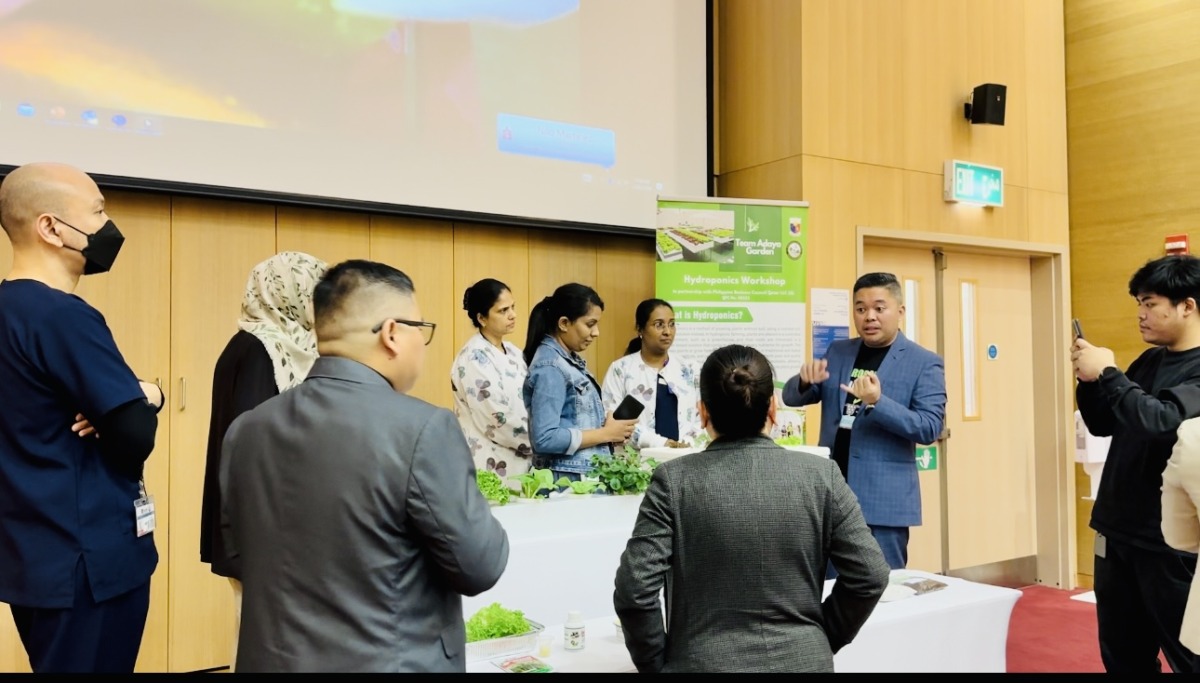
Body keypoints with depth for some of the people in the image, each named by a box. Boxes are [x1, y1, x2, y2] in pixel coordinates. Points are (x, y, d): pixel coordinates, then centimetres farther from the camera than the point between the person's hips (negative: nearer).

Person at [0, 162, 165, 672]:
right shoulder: (64, 317, -20)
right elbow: (136, 435, -24)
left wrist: (114, 409, -7)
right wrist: (148, 398, -3)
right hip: (87, 559, -9)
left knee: (59, 664, 20)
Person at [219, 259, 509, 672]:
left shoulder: (246, 430, -3)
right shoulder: (422, 428, -21)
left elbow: (240, 551, 10)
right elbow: (481, 568, -15)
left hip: (269, 658, 5)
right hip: (387, 661, -5)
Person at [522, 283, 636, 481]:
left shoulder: (571, 360, 10)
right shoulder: (550, 366, -16)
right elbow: (544, 439, -23)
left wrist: (611, 429, -1)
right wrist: (606, 434, -15)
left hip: (589, 475, 8)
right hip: (568, 479, -8)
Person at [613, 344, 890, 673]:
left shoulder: (674, 481, -10)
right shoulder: (821, 475, -5)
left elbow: (634, 590, -14)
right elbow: (870, 576, -3)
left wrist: (655, 663, 1)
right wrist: (822, 639, 10)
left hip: (704, 662, -1)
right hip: (803, 660, 2)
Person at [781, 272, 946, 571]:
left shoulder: (925, 363, -4)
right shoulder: (837, 352, 10)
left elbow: (930, 428, -12)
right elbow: (792, 398, 9)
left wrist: (877, 402, -27)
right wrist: (805, 381, -14)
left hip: (883, 500, -4)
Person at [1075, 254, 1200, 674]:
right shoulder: (1150, 361, 12)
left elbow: (1163, 422, -28)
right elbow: (1103, 424, 16)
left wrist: (1107, 374, -20)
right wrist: (1088, 378, 0)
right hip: (1118, 531, 7)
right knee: (1122, 655, 15)